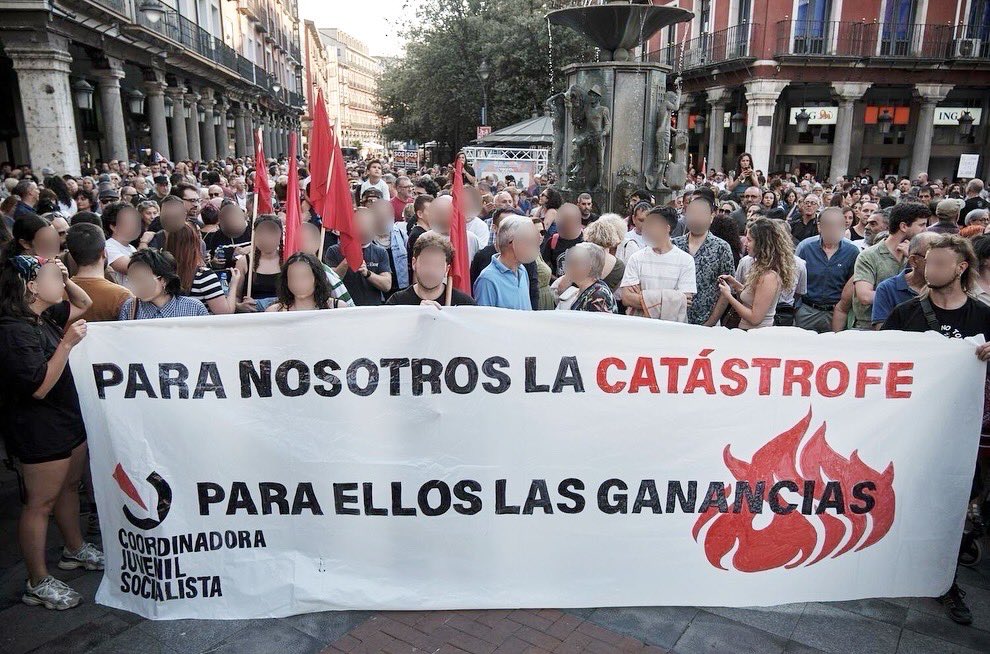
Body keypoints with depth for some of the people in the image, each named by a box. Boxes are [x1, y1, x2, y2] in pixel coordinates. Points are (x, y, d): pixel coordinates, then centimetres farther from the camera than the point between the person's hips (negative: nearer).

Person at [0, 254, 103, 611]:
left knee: (69, 486, 23)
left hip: (67, 420, 10)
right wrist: (67, 343, -29)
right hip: (39, 431, -10)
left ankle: (75, 550, 42)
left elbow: (83, 304, 20)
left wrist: (65, 280, 2)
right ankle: (38, 584, 15)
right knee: (40, 503, 2)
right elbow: (40, 387, -27)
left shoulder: (45, 316, 5)